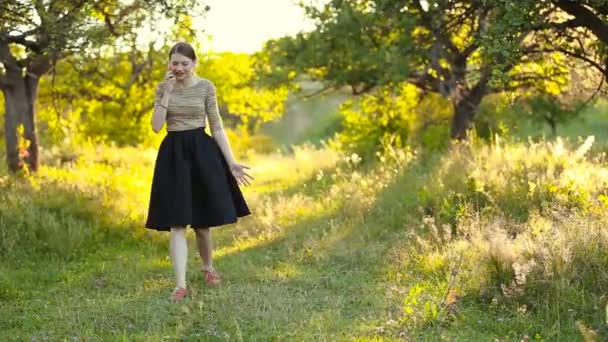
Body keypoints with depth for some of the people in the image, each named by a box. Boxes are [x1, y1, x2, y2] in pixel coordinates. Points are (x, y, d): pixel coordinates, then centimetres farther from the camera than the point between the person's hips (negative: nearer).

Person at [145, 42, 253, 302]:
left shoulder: (206, 87, -3)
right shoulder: (162, 88, 2)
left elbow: (217, 126, -1)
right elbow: (156, 127, -7)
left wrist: (231, 162, -6)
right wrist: (167, 93, -13)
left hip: (202, 152, -1)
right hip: (173, 154, 1)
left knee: (202, 219, 10)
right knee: (177, 223, -6)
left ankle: (208, 267, 36)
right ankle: (180, 284, -7)